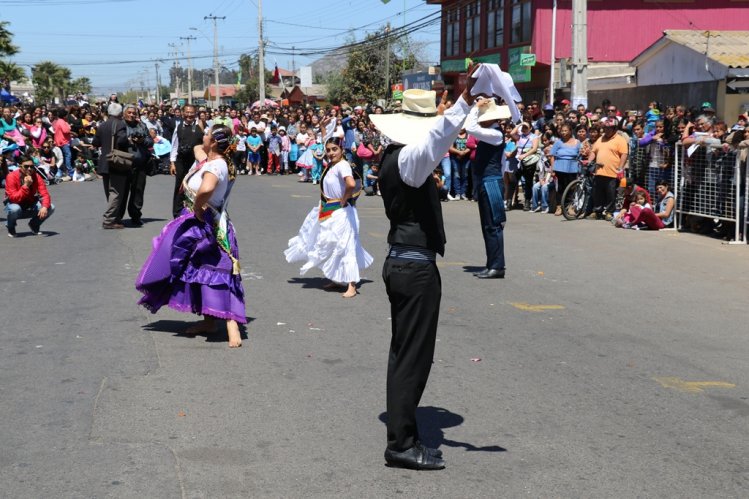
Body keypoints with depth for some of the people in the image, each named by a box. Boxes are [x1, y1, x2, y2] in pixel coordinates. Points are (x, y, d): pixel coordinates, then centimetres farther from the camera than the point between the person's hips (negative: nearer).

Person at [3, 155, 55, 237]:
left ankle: (34, 225, 10)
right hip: (15, 204, -3)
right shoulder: (11, 177, -22)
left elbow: (45, 194, -18)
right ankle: (10, 227, -3)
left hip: (30, 207, 3)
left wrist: (45, 207, -39)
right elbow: (14, 198, -29)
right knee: (15, 209, -39)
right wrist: (26, 186, -38)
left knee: (50, 208, -20)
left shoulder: (36, 177, -12)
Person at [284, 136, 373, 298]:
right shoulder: (330, 165, 8)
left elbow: (351, 184, -37)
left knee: (344, 246, -9)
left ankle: (351, 286, -8)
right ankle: (336, 280, 33)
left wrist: (344, 199, -22)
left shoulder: (342, 165, -19)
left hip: (341, 213, -10)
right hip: (328, 213, 10)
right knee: (332, 246, 19)